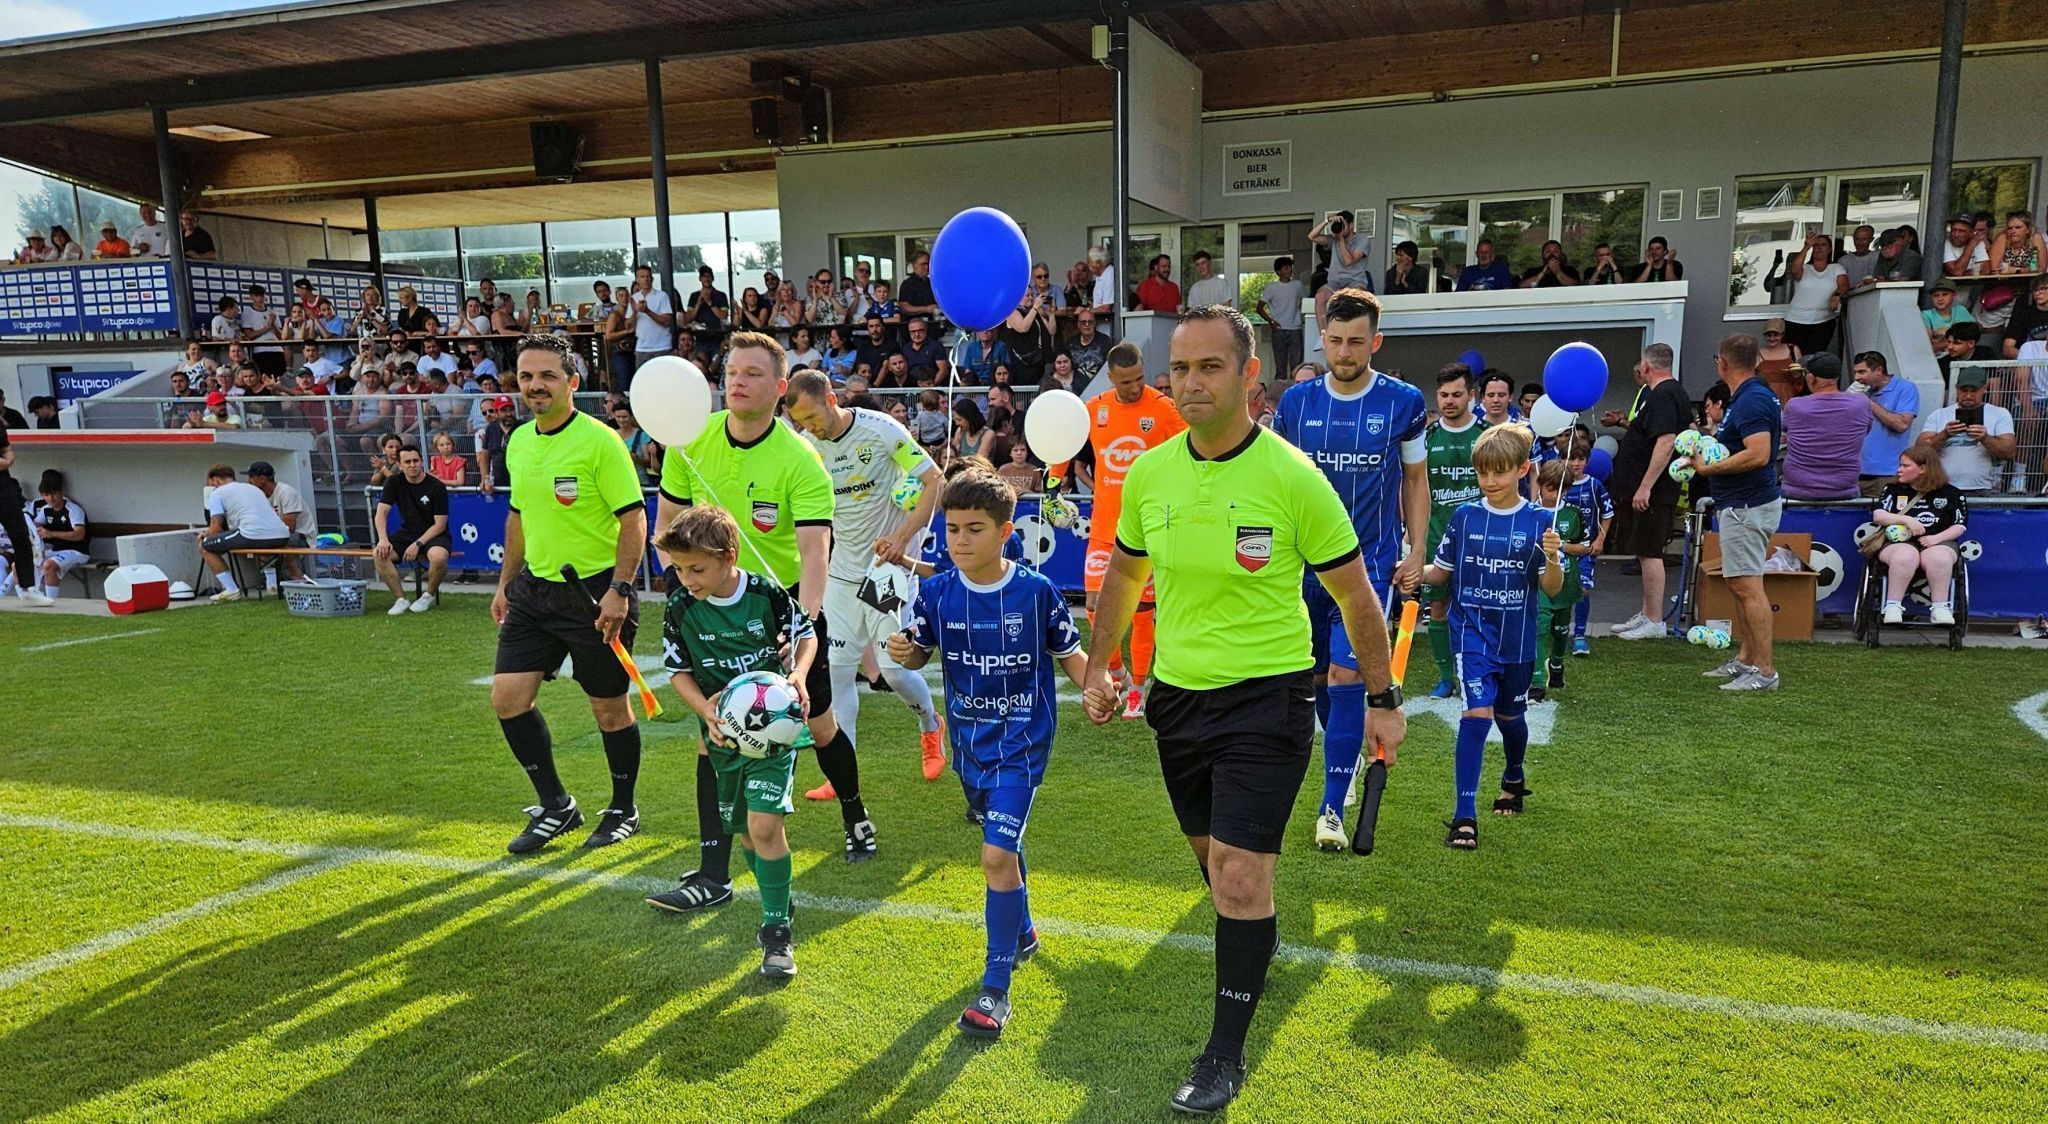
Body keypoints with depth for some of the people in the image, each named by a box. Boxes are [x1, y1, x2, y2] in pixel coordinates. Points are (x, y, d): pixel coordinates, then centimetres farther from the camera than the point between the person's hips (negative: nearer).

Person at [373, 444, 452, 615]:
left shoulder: (436, 487, -11)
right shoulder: (394, 483, 0)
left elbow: (440, 525, -12)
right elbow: (381, 512, -6)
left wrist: (418, 544, -22)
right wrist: (383, 540, -24)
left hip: (434, 535, -4)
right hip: (407, 534, 4)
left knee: (438, 556, -37)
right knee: (380, 553, -24)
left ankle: (429, 595, -7)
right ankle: (401, 599, -12)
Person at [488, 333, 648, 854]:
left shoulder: (599, 441, -13)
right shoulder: (518, 441, 9)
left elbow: (633, 519, -15)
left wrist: (619, 590, -22)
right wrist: (505, 582, 19)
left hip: (595, 591, -7)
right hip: (534, 589, 7)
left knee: (609, 707, 5)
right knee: (507, 697, 2)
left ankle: (623, 811, 25)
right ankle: (555, 806, 18)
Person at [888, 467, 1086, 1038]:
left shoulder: (1036, 591, -14)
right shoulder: (936, 593, -7)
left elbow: (1069, 654, -3)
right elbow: (920, 653, 6)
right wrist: (902, 651, -17)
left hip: (1021, 743, -4)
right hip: (969, 740, 4)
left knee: (997, 854, -15)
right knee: (1001, 846, 22)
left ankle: (996, 987, -1)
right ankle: (1023, 932, 49)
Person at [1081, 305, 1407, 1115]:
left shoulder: (1291, 476, -15)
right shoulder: (1149, 473, -2)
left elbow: (1354, 594, -5)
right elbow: (1124, 574, 15)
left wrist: (1382, 699, -1)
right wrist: (1098, 667, 13)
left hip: (1266, 696, -5)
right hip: (1177, 693, 5)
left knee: (1239, 872, -9)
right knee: (1211, 850, 20)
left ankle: (1226, 1055, 7)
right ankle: (1257, 935, 52)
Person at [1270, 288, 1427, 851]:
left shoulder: (1403, 402, -3)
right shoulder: (1296, 401, 1)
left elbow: (1415, 479, 7)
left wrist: (1416, 551, 2)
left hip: (1370, 561, -3)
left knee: (1346, 675, -11)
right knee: (1315, 677, 12)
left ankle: (1332, 808, -4)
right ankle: (1350, 756, 40)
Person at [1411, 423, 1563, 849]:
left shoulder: (1539, 521, -5)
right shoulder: (1464, 517, -2)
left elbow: (1551, 589, -6)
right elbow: (1440, 572, 6)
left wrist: (1552, 559, -25)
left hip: (1517, 638, 1)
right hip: (1472, 632, -1)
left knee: (1509, 715, 19)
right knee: (1478, 712, -16)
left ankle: (1514, 779, 50)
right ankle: (1464, 816, -13)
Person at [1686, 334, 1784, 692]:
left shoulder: (1752, 400, -17)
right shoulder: (1751, 395, 15)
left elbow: (1758, 454, -27)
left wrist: (1708, 468, -20)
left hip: (1747, 507, -11)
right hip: (1743, 504, 11)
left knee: (1748, 586, -10)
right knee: (1740, 584, 17)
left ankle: (1764, 670, -8)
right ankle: (1745, 658, 25)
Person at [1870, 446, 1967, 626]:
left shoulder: (1951, 493, 11)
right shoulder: (1894, 490, 14)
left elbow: (1960, 526, 6)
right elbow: (1877, 516, 1)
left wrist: (1937, 538, -12)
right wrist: (1906, 519, -15)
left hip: (1939, 542, 0)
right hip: (1899, 541, 0)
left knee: (1938, 558, -38)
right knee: (1905, 557, -38)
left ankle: (1940, 608, -29)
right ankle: (1893, 606, -34)